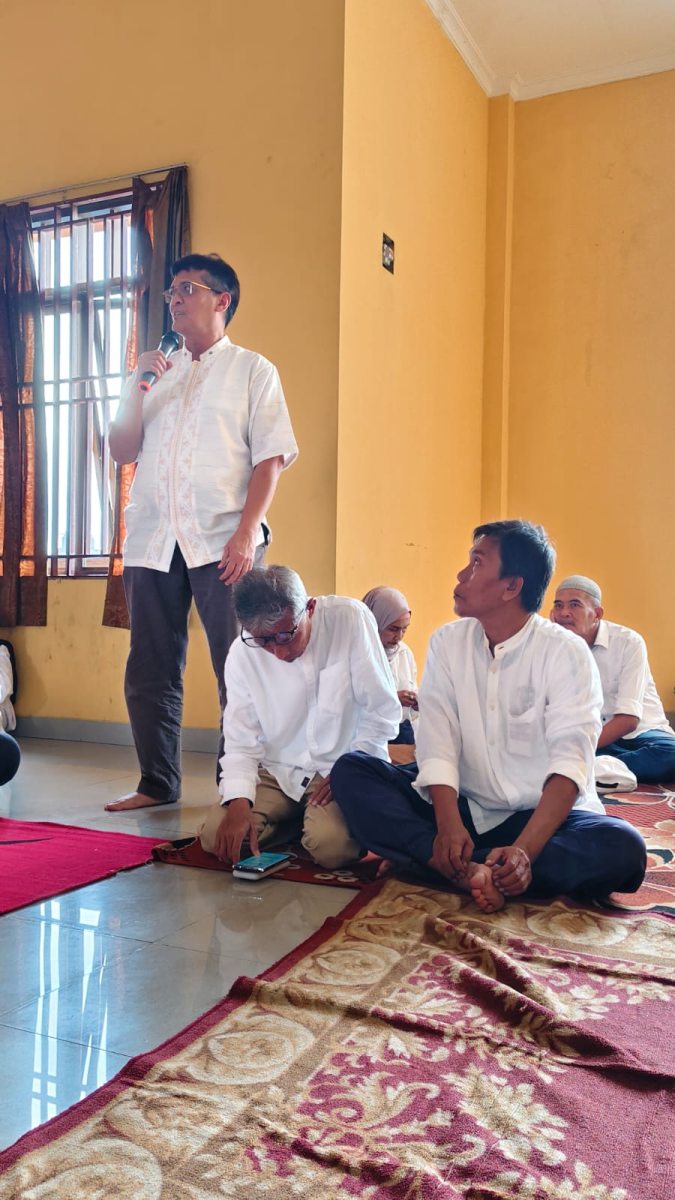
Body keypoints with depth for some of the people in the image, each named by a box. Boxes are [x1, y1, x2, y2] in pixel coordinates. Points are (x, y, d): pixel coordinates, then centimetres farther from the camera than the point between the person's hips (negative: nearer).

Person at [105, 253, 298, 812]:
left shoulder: (252, 370, 8)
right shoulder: (157, 372, 21)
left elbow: (271, 457, -3)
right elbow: (121, 452, 15)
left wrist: (247, 532, -15)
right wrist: (136, 387, 1)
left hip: (221, 542, -4)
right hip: (152, 540, 5)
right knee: (150, 671, 7)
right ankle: (158, 782, 19)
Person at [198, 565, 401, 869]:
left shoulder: (350, 619, -17)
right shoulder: (242, 653, -8)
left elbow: (383, 709, -10)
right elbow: (241, 741, -5)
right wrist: (239, 802, -20)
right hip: (277, 773, 3)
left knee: (330, 845, -30)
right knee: (215, 837, -15)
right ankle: (298, 818, 11)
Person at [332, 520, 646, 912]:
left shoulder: (565, 653, -10)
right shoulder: (448, 641, 1)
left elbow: (571, 762, -21)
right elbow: (437, 742, -11)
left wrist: (524, 849, -36)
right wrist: (448, 825, -28)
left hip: (543, 816, -3)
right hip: (460, 807, 3)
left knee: (623, 848, -31)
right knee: (350, 770, -15)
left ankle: (468, 868, -29)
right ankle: (469, 870, -31)